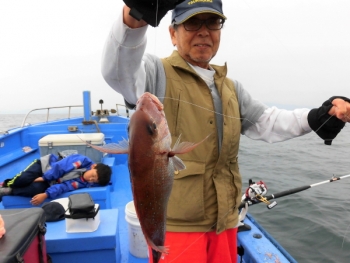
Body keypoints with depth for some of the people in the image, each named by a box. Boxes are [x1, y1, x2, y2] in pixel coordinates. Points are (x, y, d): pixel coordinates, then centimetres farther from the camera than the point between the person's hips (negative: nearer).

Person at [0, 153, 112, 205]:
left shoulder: (82, 183, -13)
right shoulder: (83, 161, -25)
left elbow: (63, 187, -19)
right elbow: (60, 166, -21)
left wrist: (46, 195, -28)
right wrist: (44, 177, -19)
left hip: (49, 183, 3)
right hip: (46, 164, -2)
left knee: (37, 189, -26)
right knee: (23, 179, -24)